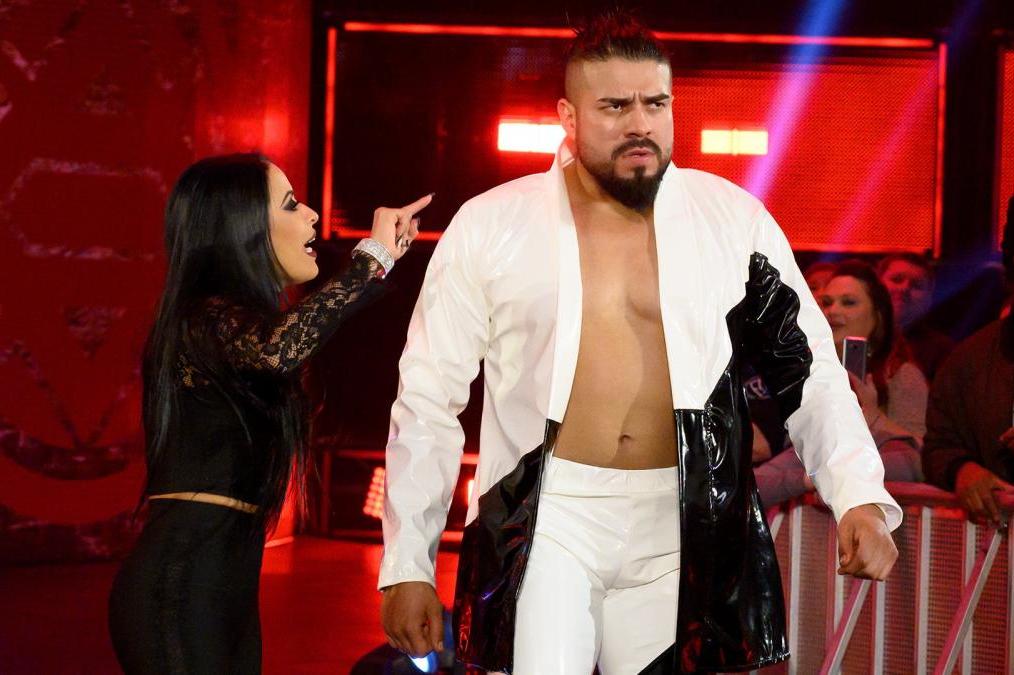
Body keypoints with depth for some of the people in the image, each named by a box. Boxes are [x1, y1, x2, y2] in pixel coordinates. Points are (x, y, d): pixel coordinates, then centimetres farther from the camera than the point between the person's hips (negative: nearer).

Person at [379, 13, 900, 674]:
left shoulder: (734, 218, 2)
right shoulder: (489, 227, 0)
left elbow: (811, 371, 3)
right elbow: (429, 400, 3)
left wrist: (860, 495, -12)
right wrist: (407, 566, 1)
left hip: (681, 531, 1)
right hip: (548, 522, -1)